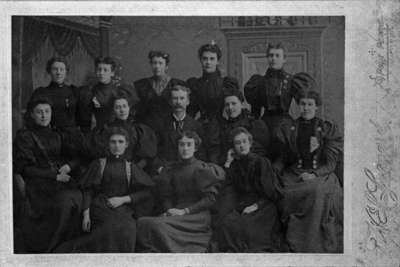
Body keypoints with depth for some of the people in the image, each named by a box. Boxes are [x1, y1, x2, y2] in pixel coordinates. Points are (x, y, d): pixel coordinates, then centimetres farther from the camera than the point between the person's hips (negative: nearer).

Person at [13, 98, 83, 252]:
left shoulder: (58, 135, 21)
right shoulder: (24, 136, 6)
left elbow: (78, 155, 18)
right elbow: (24, 168, -3)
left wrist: (69, 166, -5)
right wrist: (54, 176, -10)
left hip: (64, 179, 4)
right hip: (39, 183, -4)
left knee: (76, 198, -29)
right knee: (65, 203, -32)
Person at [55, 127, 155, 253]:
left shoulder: (131, 168, 15)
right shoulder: (99, 164, 11)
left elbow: (146, 192, 8)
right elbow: (88, 190, 4)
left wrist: (123, 199, -5)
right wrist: (86, 214, -8)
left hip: (123, 209, 2)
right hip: (100, 208, -2)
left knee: (128, 228, -28)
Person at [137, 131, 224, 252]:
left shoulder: (203, 169, 0)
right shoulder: (172, 171, 16)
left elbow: (210, 198, -6)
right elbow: (167, 196, 18)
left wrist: (185, 211, -12)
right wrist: (169, 209, -4)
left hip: (197, 215, -5)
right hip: (176, 212, 5)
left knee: (157, 225, -30)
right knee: (143, 223, -23)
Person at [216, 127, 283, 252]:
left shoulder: (262, 162, 5)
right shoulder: (233, 166, 17)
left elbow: (272, 192, 0)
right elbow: (229, 191, 7)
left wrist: (256, 205, -13)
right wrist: (228, 165, 8)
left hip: (262, 206, -3)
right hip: (241, 206, 3)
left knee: (246, 224, -33)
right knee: (227, 222, -29)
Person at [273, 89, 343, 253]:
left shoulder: (328, 129, 8)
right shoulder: (288, 129, 14)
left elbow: (330, 163, 3)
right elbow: (283, 158, 18)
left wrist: (314, 175, -14)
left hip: (320, 175, -1)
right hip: (295, 175, 1)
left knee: (319, 192, -34)